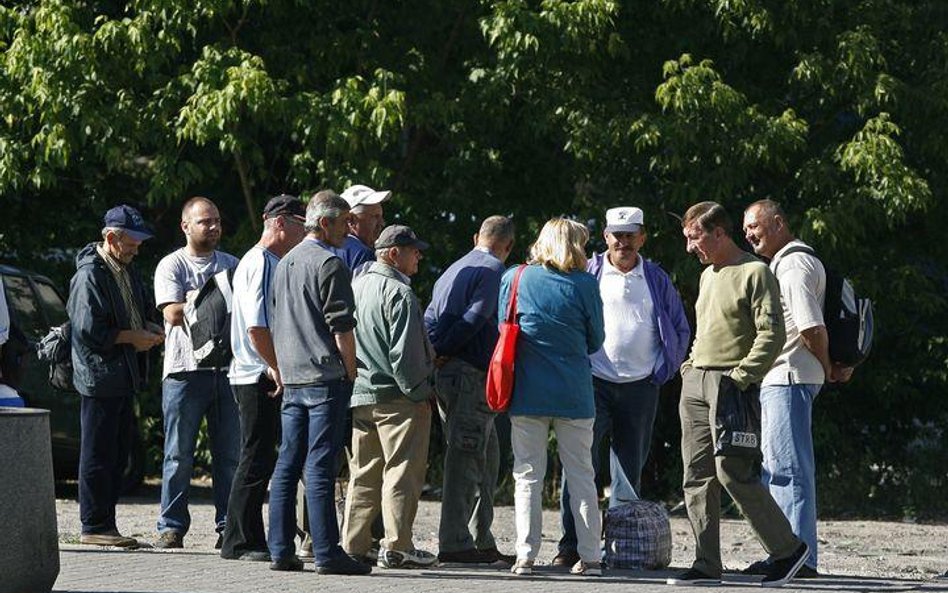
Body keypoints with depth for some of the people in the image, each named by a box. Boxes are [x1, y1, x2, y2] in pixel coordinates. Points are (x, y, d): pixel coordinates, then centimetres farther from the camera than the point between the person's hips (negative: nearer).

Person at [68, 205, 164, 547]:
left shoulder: (127, 271, 16)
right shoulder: (90, 275, -13)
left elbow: (140, 312, 29)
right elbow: (88, 329, -19)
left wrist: (149, 329, 8)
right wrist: (132, 337, -14)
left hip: (124, 378, 9)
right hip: (99, 380, -9)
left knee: (117, 455, 11)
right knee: (98, 455, -4)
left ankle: (105, 524, 16)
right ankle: (94, 526, 0)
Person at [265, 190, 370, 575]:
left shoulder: (285, 263, 17)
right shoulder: (329, 264, -10)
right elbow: (342, 328, -13)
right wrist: (351, 372, -5)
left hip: (292, 379, 8)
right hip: (326, 376, -8)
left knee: (287, 465, 8)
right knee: (320, 466, -9)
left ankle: (281, 550, 7)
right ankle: (326, 553, -8)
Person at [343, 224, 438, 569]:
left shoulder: (355, 287, 13)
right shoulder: (398, 293, -13)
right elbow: (405, 353, -18)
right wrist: (419, 392, -10)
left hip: (359, 396, 8)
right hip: (396, 398, -8)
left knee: (363, 474, 12)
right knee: (401, 472, -3)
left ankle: (354, 546, 13)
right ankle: (396, 547, -4)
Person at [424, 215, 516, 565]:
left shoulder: (453, 270, 21)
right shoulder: (494, 270, -6)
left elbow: (431, 318, 13)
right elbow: (475, 316, -16)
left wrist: (435, 352, 1)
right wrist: (443, 351, -8)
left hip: (447, 375, 9)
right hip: (471, 373, -9)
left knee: (486, 457, 14)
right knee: (465, 457, -7)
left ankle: (482, 542, 16)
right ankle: (455, 542, -8)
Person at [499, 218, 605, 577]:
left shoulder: (514, 279, -1)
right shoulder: (584, 285, -5)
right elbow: (596, 340, 4)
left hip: (527, 393, 0)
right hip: (574, 393, 0)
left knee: (527, 476, 5)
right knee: (581, 476, 8)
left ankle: (525, 557, 0)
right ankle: (589, 557, 8)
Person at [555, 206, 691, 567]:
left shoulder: (657, 280, 9)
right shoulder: (587, 275, 4)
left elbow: (681, 330, 15)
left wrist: (663, 371, 7)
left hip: (641, 386, 2)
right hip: (594, 383, -2)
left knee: (630, 468, 6)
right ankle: (570, 546, -12)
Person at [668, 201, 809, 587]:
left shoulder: (754, 273, -8)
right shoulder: (708, 275, 19)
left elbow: (772, 334, -14)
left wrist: (741, 378, -18)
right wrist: (690, 367, 15)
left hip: (729, 384, -9)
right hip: (695, 382, 9)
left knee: (733, 472, -14)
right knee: (697, 476, 3)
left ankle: (788, 549, -2)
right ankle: (707, 565, 5)